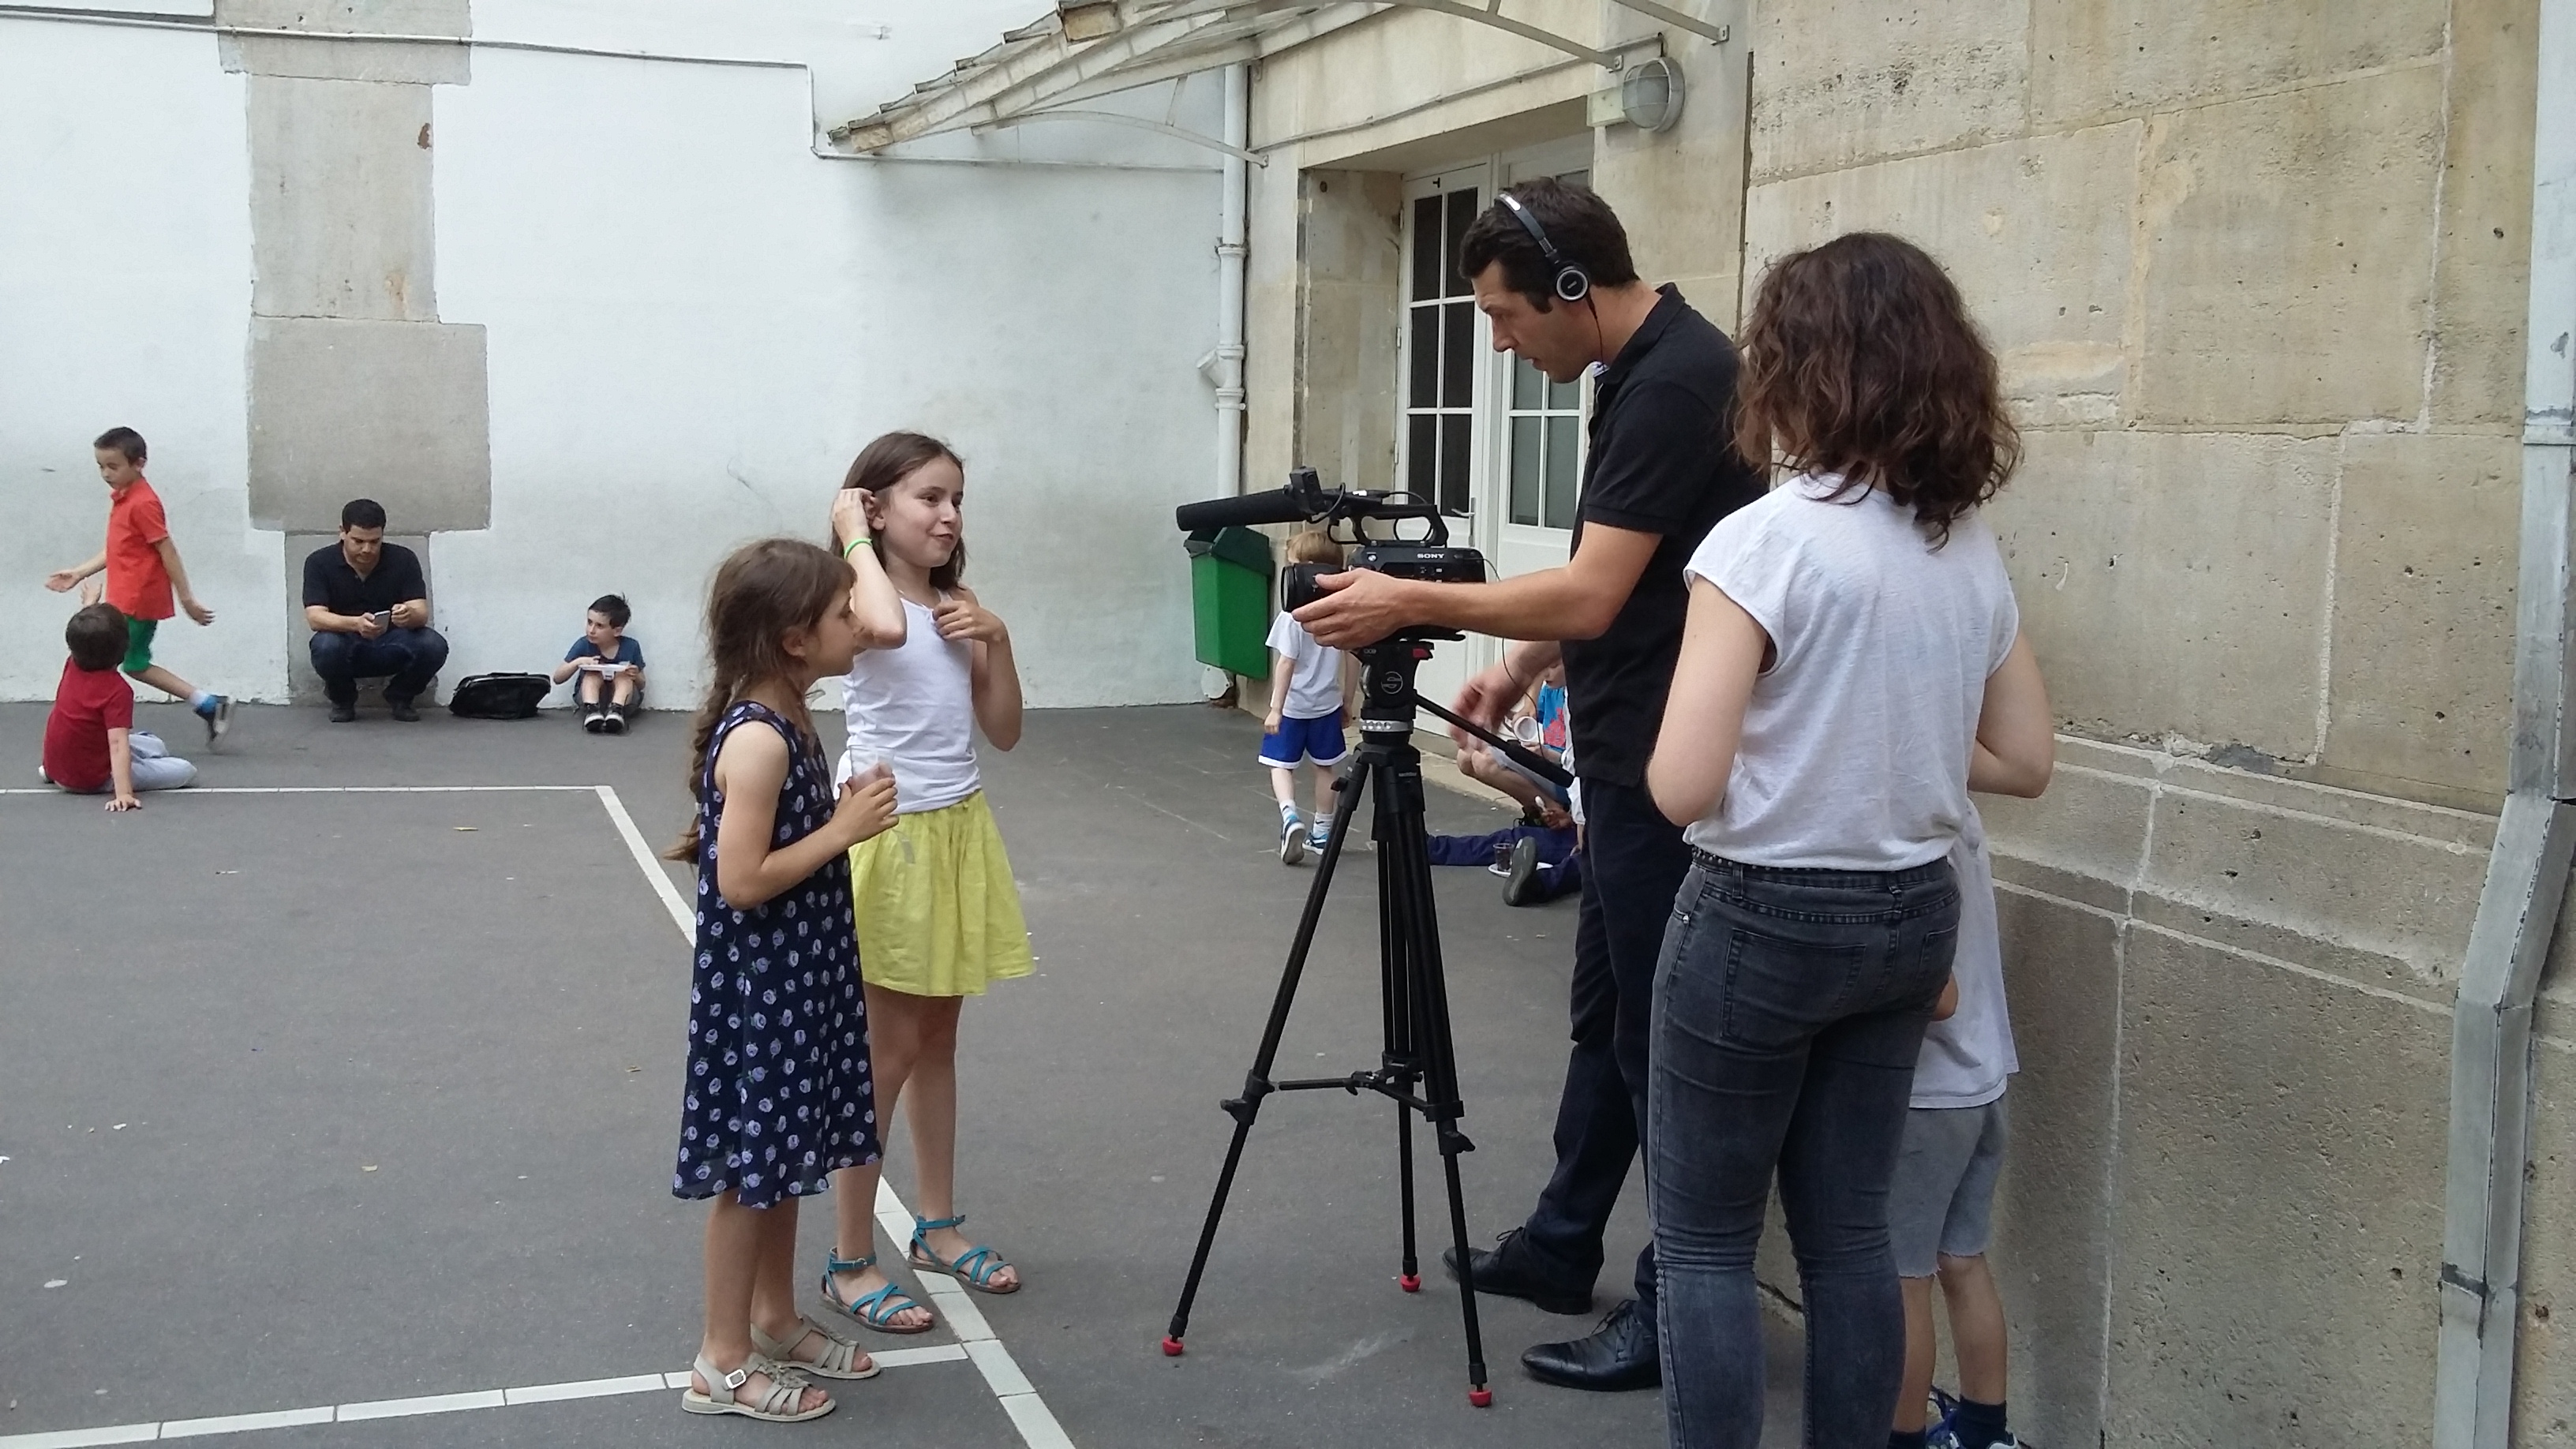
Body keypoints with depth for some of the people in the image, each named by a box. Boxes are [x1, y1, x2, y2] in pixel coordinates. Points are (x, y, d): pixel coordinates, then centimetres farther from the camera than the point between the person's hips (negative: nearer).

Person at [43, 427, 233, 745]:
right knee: (136, 665, 14)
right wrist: (78, 573, 14)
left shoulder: (143, 503, -17)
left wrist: (187, 600, -16)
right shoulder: (122, 498, 13)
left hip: (136, 602, -10)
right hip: (126, 600, 10)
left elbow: (168, 551, -17)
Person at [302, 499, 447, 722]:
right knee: (326, 647, -36)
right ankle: (342, 700, -1)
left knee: (433, 647, -29)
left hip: (392, 646, 1)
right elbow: (315, 617, -21)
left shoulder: (404, 559, -8)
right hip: (345, 647, -1)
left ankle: (399, 697, 3)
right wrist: (356, 624, -42)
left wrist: (409, 615, -42)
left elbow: (421, 614, -15)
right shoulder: (320, 562, -11)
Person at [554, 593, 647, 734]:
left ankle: (616, 711, -47)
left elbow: (641, 685, 2)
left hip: (623, 701, 0)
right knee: (593, 672, -24)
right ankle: (592, 711, -46)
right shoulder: (584, 644, -9)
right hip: (589, 698, 0)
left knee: (623, 674, -25)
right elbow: (557, 678, -6)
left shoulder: (631, 647, -9)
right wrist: (577, 662, -25)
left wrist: (636, 676, -23)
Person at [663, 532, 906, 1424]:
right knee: (751, 1167, 2)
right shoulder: (757, 741, -23)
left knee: (783, 1160, 19)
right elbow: (740, 882, -25)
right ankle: (723, 1362, 14)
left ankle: (775, 1322, 34)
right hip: (756, 987, -9)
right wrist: (843, 830, -21)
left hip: (795, 977, 9)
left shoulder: (784, 721, 4)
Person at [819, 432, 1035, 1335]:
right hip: (889, 838, -7)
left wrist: (995, 640, -5)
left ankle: (937, 1226, 29)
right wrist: (853, 538, -24)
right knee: (887, 1050, -3)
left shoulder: (957, 610, 9)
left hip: (960, 832, 7)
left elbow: (1005, 732, 8)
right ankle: (851, 1263, 7)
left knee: (936, 1038, 16)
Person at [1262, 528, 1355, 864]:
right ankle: (1322, 831, 23)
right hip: (1327, 705, 4)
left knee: (1281, 764, 8)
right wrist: (1347, 701, 15)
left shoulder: (1293, 616, -18)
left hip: (1293, 706, -4)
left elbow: (1286, 664, -19)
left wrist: (1275, 708, -14)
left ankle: (1290, 816, -16)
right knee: (1325, 767, 16)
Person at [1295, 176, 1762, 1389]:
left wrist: (1411, 602, -19)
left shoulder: (1674, 382, -21)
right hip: (1631, 759, 10)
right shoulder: (1638, 373, 10)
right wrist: (1521, 667, 15)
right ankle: (1560, 1246, 32)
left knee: (1663, 1036, 0)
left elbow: (1594, 595, -25)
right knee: (1607, 1013, 19)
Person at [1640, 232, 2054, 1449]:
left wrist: (1779, 735, -1)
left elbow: (1681, 787, -22)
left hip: (1762, 922, -6)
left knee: (1704, 1242, 7)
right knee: (1847, 1234, 16)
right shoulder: (1974, 551, 3)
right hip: (1909, 917, 7)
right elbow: (2025, 761, 10)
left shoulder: (1765, 540, -18)